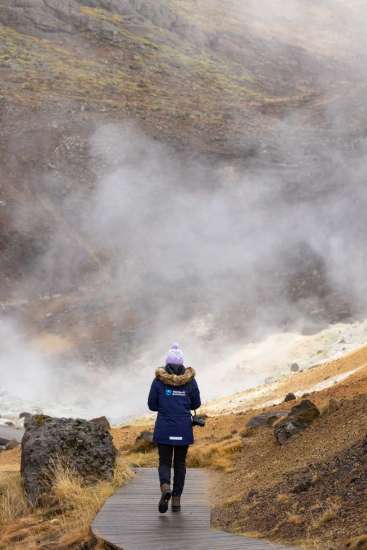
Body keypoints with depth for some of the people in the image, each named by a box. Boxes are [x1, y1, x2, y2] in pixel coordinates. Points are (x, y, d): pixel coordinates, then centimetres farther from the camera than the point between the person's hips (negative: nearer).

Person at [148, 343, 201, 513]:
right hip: (184, 429, 1)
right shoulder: (190, 380, -2)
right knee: (180, 463, 14)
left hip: (164, 429, -1)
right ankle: (176, 499, 13)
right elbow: (196, 404, 6)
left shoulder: (158, 380, -4)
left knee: (164, 462, 9)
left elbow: (152, 405, 1)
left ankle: (165, 487, -20)